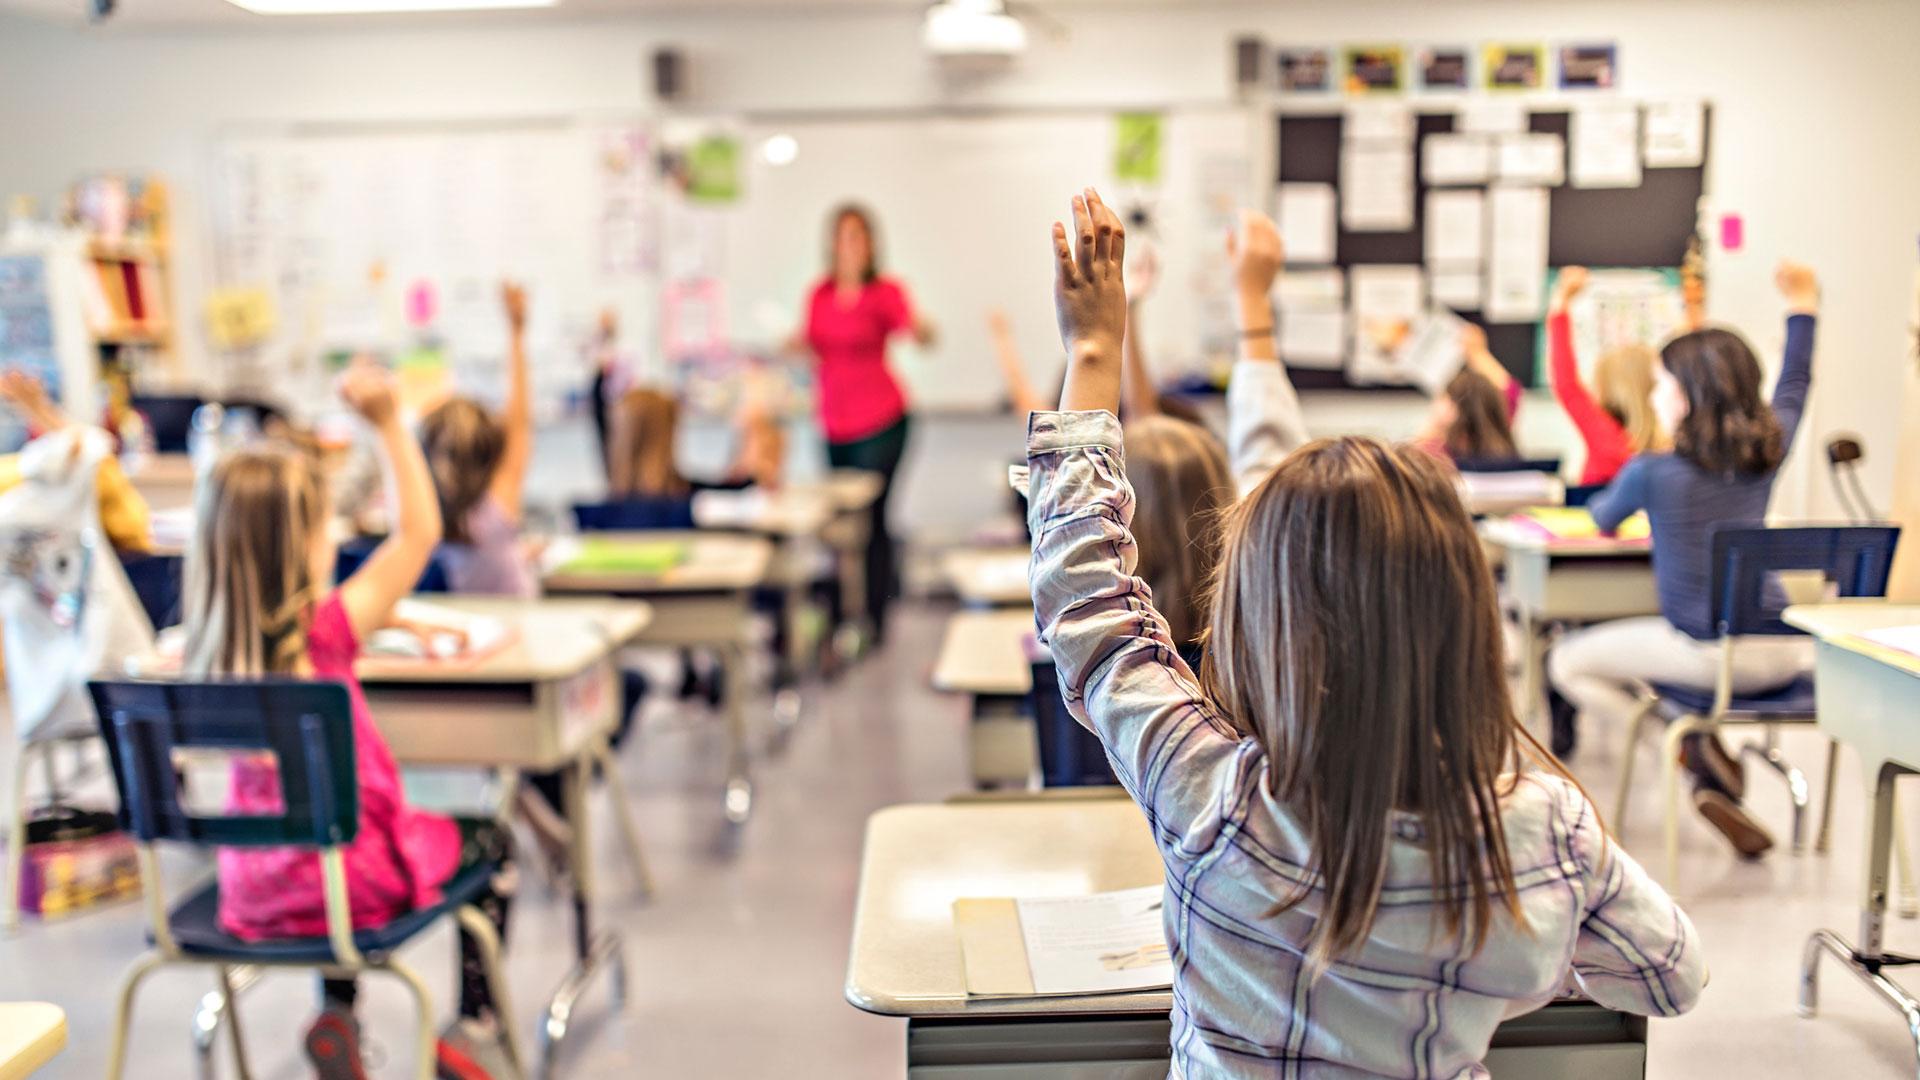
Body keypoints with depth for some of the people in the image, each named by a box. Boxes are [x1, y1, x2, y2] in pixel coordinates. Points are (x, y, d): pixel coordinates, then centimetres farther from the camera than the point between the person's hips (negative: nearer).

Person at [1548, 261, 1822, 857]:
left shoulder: (1652, 471, -10)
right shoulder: (1769, 450, 3)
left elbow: (1603, 520, 11)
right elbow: (1793, 388, 25)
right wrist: (1803, 308, 37)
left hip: (1708, 653, -5)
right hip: (1782, 652, 5)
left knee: (1568, 662, 11)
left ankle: (1694, 748, -1)